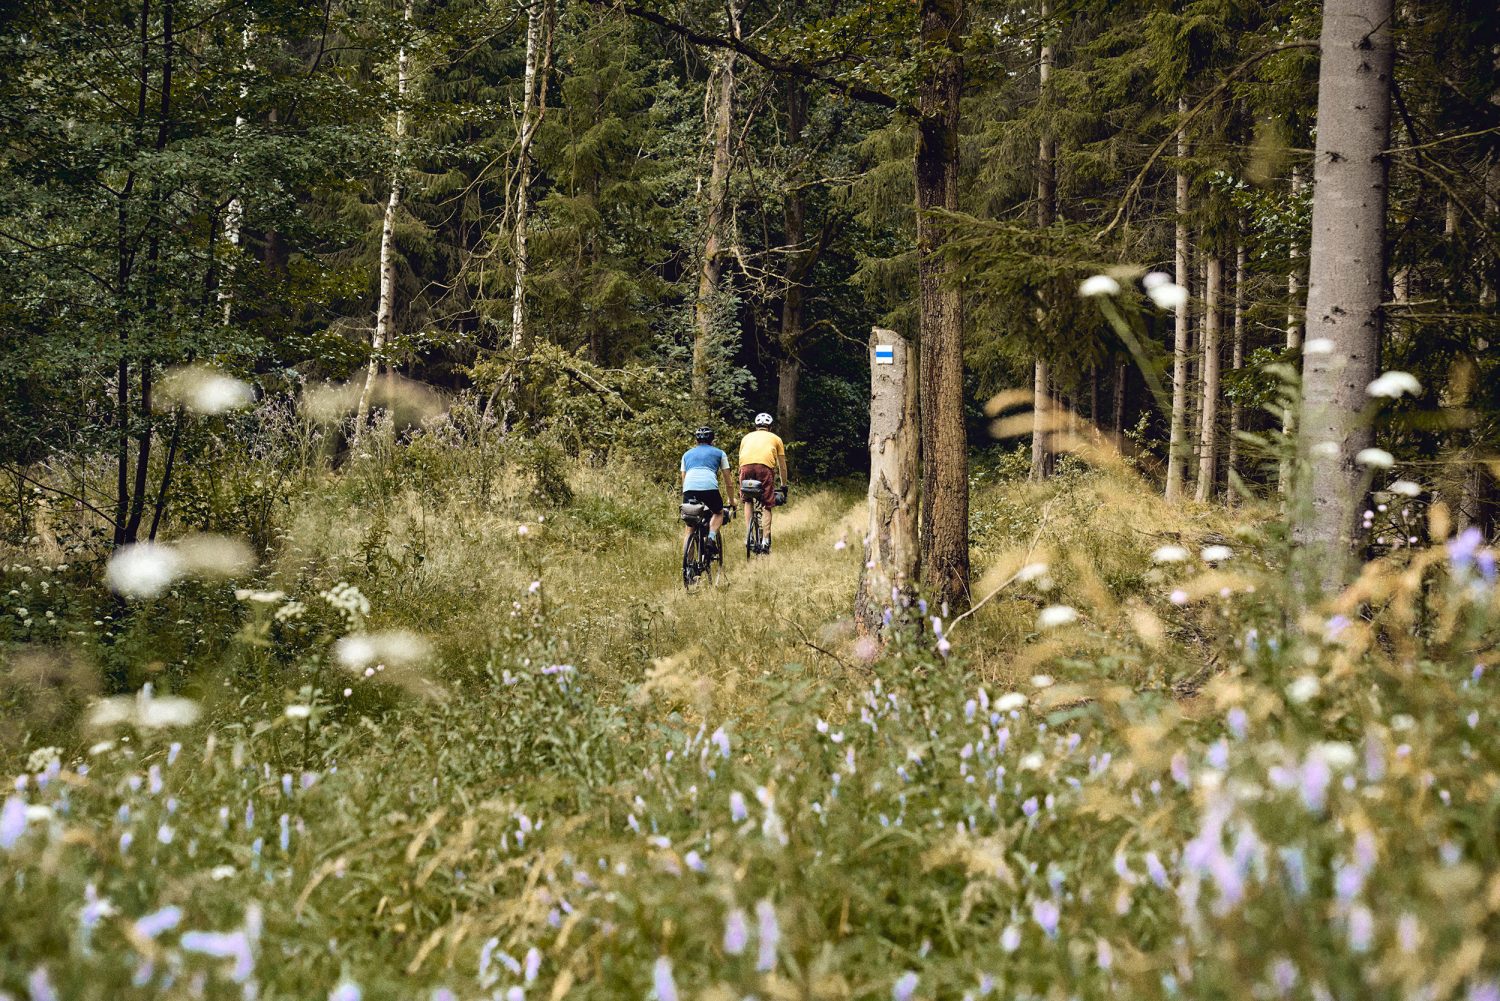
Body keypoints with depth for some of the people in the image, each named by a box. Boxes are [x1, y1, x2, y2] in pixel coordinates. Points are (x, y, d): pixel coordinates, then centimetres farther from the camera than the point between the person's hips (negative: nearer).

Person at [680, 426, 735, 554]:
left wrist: (683, 503, 45)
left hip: (689, 489, 1)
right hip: (709, 487, -1)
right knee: (719, 513, 28)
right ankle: (711, 538, 2)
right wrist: (732, 502, 41)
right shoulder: (719, 453, 25)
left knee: (689, 527, 14)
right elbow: (728, 482, 29)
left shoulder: (687, 454, 31)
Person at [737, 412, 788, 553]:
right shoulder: (775, 438, 29)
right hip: (765, 467, -2)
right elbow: (782, 465, 34)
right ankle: (765, 540, -3)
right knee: (767, 505, 8)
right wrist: (784, 484, 46)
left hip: (746, 466, 2)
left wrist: (740, 481, 51)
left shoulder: (747, 437, 33)